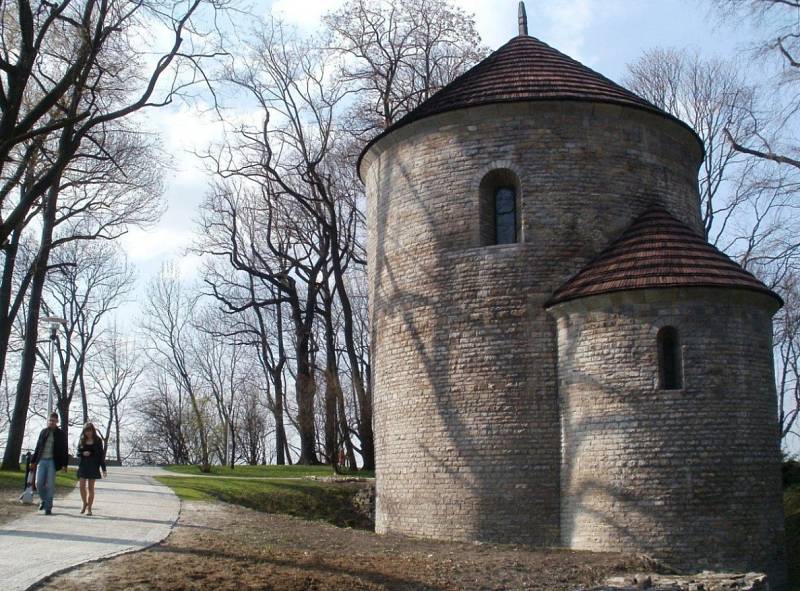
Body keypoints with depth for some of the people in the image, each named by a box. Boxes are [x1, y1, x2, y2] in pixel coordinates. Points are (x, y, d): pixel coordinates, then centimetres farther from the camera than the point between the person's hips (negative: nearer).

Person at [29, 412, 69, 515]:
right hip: (42, 461, 3)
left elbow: (65, 450, 0)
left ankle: (48, 507, 2)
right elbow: (38, 447, 15)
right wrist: (33, 461, 12)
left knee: (50, 485, -4)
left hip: (52, 461, -3)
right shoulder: (43, 432, 10)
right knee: (39, 483, -4)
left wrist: (64, 464, -7)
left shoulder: (61, 434, 2)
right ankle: (44, 500, 20)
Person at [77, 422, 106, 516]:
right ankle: (85, 504, 21)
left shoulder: (98, 441, -1)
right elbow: (78, 453, 10)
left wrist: (104, 469, -2)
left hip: (94, 466, -2)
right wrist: (83, 453, -15)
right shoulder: (82, 440, 5)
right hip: (83, 465, 2)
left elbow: (101, 455, 0)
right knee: (82, 486, -2)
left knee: (90, 487, 0)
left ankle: (89, 508, 7)